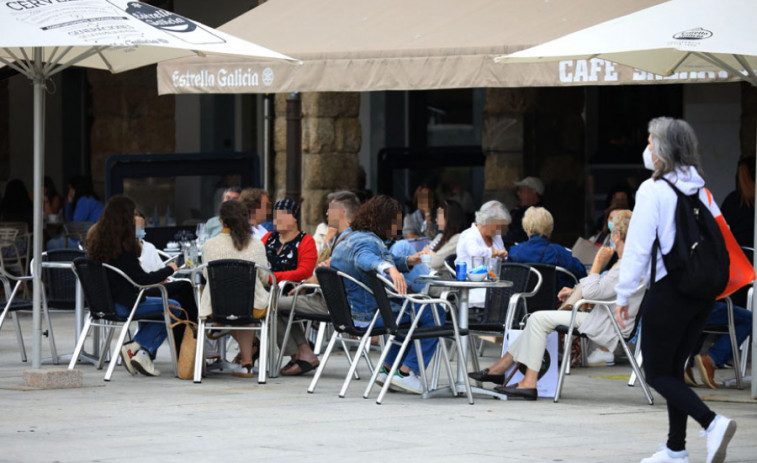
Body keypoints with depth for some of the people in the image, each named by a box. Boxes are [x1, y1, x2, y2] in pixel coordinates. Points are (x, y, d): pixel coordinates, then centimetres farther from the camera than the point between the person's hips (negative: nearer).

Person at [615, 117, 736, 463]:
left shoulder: (653, 190, -12)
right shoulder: (700, 189, 8)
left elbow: (637, 248, -13)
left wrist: (623, 295, -6)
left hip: (668, 291, -7)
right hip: (703, 292, 7)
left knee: (657, 373, 0)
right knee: (673, 368, 16)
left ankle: (712, 423, -21)